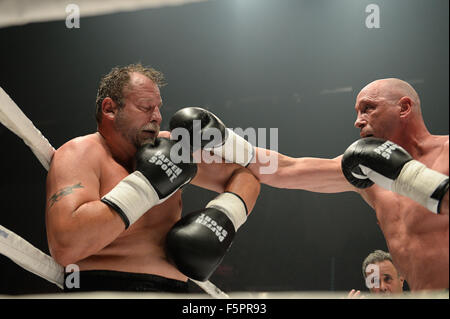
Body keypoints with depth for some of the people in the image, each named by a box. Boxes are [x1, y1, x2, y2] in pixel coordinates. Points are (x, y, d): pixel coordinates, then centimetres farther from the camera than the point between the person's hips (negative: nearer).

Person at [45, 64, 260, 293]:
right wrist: (146, 185, -18)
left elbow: (244, 174, 19)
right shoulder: (80, 154, -6)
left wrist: (223, 216, -2)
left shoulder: (169, 146, 11)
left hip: (174, 289, 5)